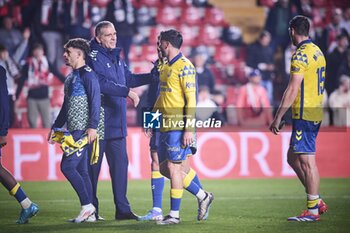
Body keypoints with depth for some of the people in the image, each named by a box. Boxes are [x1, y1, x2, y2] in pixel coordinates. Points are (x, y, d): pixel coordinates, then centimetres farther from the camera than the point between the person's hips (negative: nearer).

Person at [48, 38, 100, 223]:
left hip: (83, 130, -9)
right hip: (73, 131, 9)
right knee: (81, 171, 7)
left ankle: (87, 206, -8)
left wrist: (92, 126, -23)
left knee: (67, 166, -14)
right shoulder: (71, 77, 19)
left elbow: (95, 101, -16)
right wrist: (56, 127, 24)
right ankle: (89, 212, 9)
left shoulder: (87, 74, -9)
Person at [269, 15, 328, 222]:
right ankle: (317, 202, 15)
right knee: (293, 158, 15)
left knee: (307, 161, -6)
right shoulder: (317, 52, 15)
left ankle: (313, 211, -4)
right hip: (315, 113, 10)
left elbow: (293, 90, -19)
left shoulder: (301, 55, -14)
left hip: (304, 115, -10)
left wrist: (278, 118, -16)